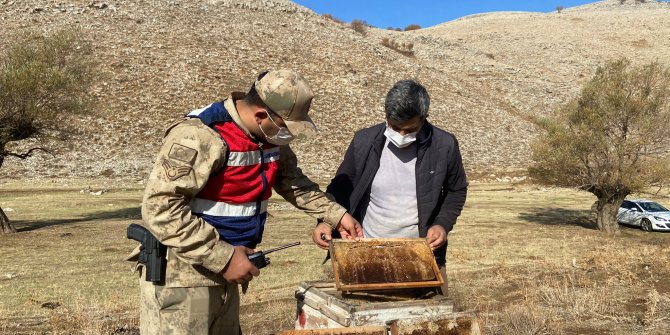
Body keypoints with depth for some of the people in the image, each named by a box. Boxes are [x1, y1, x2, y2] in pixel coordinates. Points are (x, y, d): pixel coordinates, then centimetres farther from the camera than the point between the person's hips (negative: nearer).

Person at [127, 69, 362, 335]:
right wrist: (223, 257, -26)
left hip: (222, 272, 8)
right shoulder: (201, 136, -25)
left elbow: (293, 182, 19)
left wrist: (336, 215, 11)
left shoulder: (270, 138, 2)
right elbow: (160, 208, -27)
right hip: (181, 275, -8)